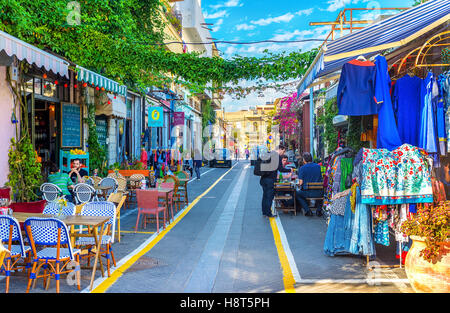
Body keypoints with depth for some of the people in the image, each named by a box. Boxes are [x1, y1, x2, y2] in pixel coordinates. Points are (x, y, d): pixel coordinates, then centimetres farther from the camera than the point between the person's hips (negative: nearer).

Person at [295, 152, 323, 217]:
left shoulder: (302, 168, -9)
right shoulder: (318, 166, 5)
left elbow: (300, 183, -10)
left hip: (307, 192, -4)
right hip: (318, 193, 4)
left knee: (297, 193, 27)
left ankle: (307, 210, 12)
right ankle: (319, 210, 27)